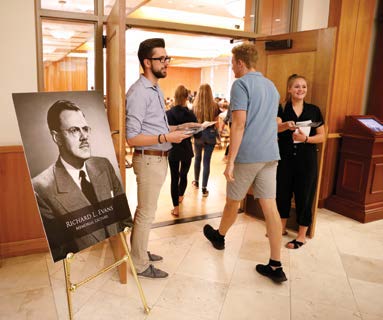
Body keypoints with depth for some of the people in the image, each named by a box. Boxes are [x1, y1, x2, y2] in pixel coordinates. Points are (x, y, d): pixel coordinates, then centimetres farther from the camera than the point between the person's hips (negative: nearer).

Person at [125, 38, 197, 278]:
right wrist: (167, 138, -24)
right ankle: (140, 264, 18)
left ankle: (140, 251, 37)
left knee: (146, 210, 20)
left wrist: (177, 128, 7)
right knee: (146, 213, 2)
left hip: (160, 159, 10)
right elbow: (132, 138, -21)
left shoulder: (156, 89, 13)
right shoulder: (139, 92, -18)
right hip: (149, 159, -9)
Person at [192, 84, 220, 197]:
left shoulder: (195, 106, -6)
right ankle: (204, 188, 3)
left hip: (198, 134, 1)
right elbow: (216, 124, -3)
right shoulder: (214, 106, -6)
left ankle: (196, 182, 36)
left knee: (197, 158, 21)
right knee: (207, 160, 2)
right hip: (210, 134, -1)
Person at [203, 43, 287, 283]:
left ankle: (219, 236, 39)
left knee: (233, 201, 14)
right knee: (270, 206, 4)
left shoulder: (241, 84, -9)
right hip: (271, 154, 7)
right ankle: (276, 266, 8)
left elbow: (239, 125, -17)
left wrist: (230, 161, -16)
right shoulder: (271, 86, 16)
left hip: (247, 155, -7)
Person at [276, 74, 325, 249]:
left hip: (306, 159, 0)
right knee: (282, 193, 9)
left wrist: (306, 138, -16)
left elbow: (322, 136, 2)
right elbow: (275, 127, -19)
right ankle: (281, 227, 31)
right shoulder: (281, 109, 1)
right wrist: (286, 125, -40)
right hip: (285, 158, 1)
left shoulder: (314, 110, 3)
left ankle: (302, 235, 18)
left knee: (304, 196, 4)